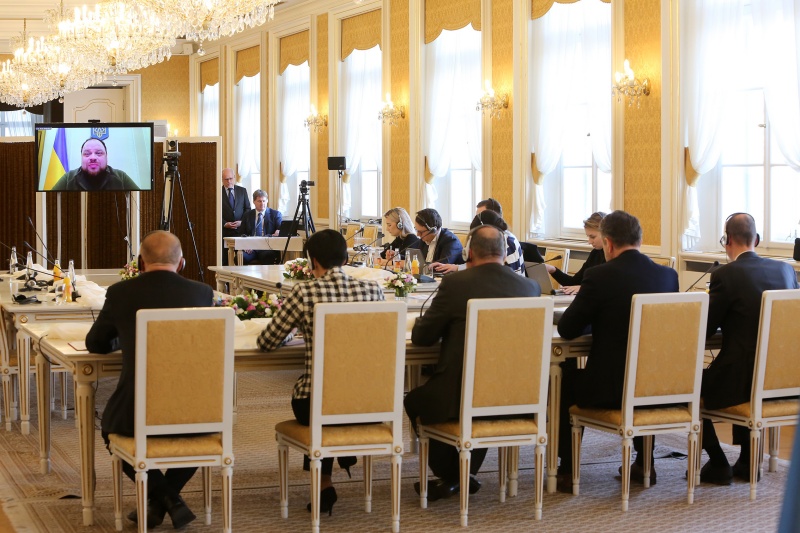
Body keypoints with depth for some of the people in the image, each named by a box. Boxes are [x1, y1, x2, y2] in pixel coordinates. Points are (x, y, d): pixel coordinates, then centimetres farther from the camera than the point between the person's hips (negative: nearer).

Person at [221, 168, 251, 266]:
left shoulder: (242, 191, 12)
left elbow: (247, 208, 12)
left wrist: (241, 222, -4)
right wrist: (225, 223, -10)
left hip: (240, 229, 2)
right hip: (224, 231, -2)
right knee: (224, 259, -5)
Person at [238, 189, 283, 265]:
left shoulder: (275, 214, 13)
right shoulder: (247, 215, 20)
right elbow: (241, 233, 15)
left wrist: (278, 232, -24)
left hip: (267, 249, -2)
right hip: (251, 249, 2)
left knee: (268, 256, -37)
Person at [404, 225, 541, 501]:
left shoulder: (455, 283, -13)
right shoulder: (530, 286, -1)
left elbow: (420, 337, -5)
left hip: (461, 396, -4)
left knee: (415, 400, 26)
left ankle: (448, 476, 28)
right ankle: (468, 473, 38)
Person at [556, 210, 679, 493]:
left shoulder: (599, 276, -13)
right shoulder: (668, 275, 1)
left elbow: (566, 329, -7)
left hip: (610, 388, -5)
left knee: (564, 379, 23)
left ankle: (567, 471, 21)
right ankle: (643, 464, 36)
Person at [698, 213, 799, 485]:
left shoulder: (725, 275, -14)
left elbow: (706, 328, -7)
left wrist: (707, 301, 14)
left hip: (741, 377, -6)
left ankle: (718, 464, 16)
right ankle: (747, 461, 32)